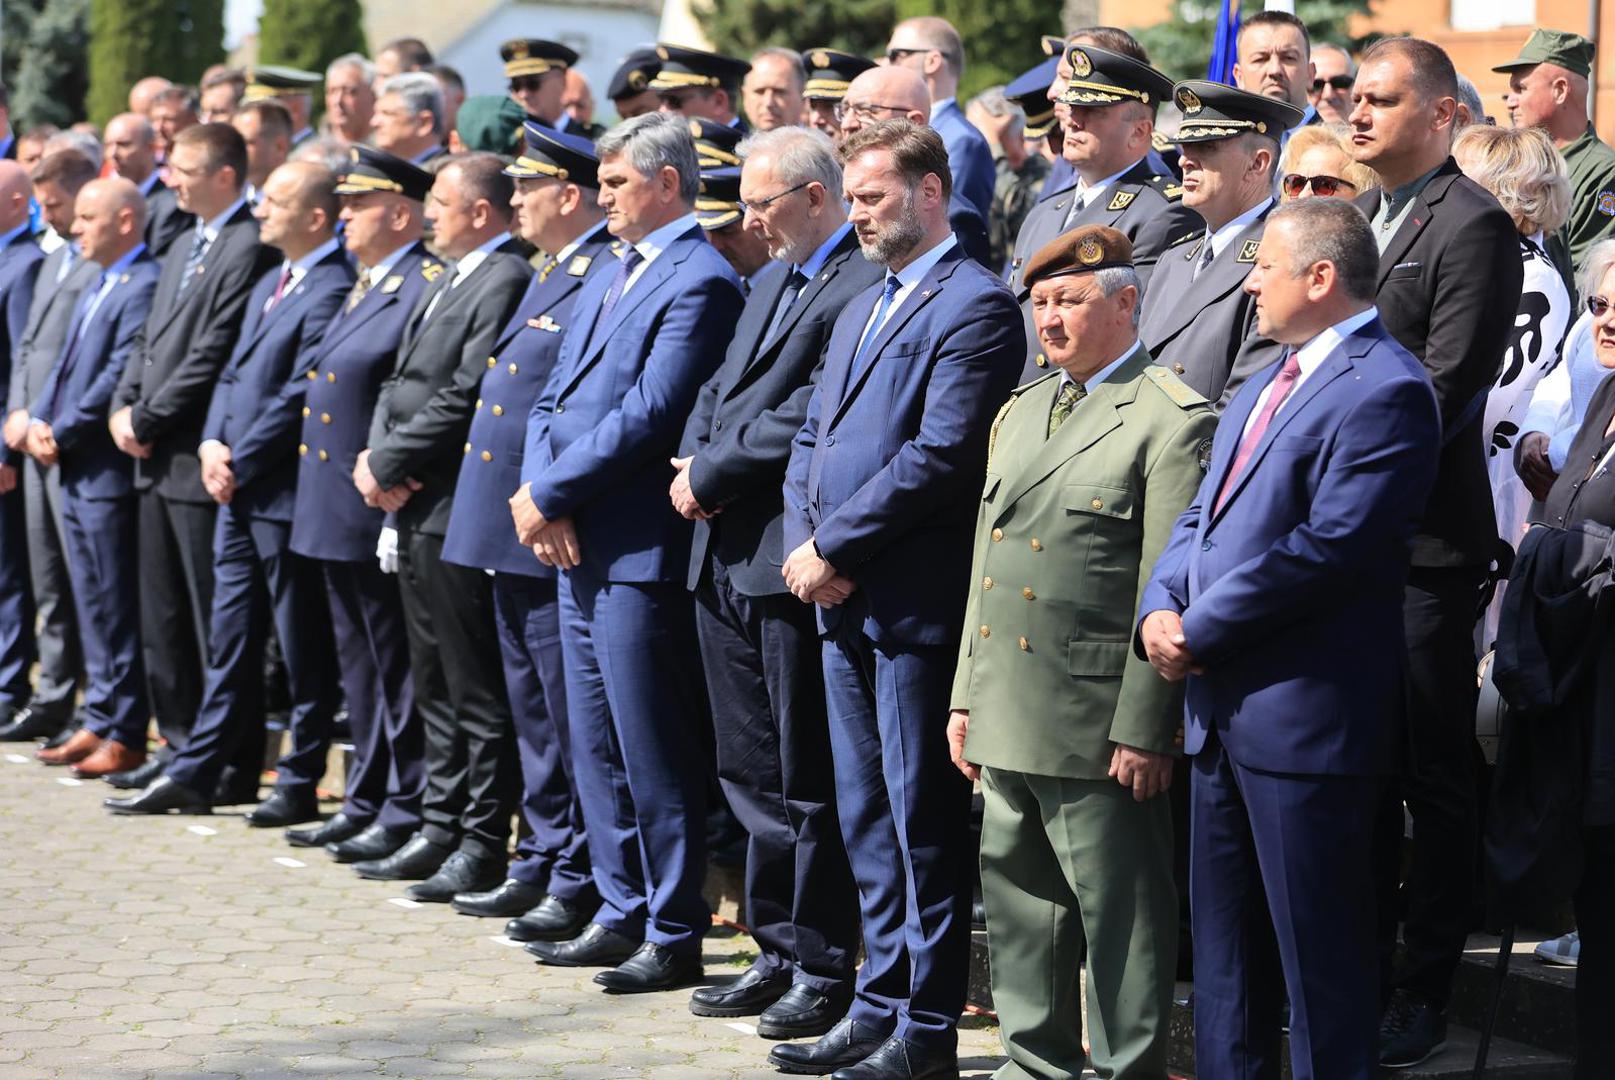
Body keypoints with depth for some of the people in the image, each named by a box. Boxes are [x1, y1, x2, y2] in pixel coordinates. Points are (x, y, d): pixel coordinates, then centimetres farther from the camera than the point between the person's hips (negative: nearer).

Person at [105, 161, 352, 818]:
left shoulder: (331, 292, -15)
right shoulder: (270, 284, 17)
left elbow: (299, 398, -19)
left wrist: (239, 463, -13)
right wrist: (213, 444, 3)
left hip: (283, 493, -9)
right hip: (238, 491, 9)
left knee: (303, 649, 1)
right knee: (229, 640, 13)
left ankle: (300, 783, 9)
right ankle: (195, 773, 18)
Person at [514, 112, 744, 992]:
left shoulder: (699, 283, -13)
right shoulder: (607, 279, 18)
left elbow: (648, 415, -20)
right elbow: (554, 398, 16)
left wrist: (549, 494, -14)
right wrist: (537, 495, -2)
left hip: (640, 552, -10)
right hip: (579, 548, 10)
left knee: (654, 752, -4)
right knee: (596, 746, 14)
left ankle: (674, 936, 3)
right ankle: (622, 914, 23)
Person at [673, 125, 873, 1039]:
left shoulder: (864, 287, -12)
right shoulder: (774, 284, 21)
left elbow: (810, 415, -19)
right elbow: (724, 390, 20)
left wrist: (714, 476, -12)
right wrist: (697, 462, 1)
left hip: (789, 559, -10)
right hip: (727, 554, 10)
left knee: (810, 781, -3)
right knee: (752, 770, 14)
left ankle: (824, 969, 5)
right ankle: (778, 952, 22)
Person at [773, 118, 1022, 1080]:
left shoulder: (975, 306, -10)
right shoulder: (863, 310, 20)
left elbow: (942, 456, -19)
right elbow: (813, 440, 18)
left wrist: (833, 545, -15)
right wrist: (807, 545, 1)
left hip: (918, 603, -9)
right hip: (847, 603, 9)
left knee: (924, 819, -3)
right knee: (867, 816, 13)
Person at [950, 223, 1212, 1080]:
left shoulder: (1173, 421, -9)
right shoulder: (1020, 412, 18)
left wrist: (1143, 728, -16)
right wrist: (966, 695, 15)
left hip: (1096, 723, -8)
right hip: (1007, 716, 8)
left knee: (1120, 912, 0)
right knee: (1019, 901, 15)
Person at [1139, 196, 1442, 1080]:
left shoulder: (1384, 391, -14)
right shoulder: (1262, 388, 19)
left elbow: (1328, 546, -22)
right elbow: (1202, 517, 18)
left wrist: (1199, 633, -15)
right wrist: (1162, 609, -2)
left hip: (1304, 713, -10)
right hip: (1222, 707, 10)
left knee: (1319, 954, -3)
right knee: (1224, 942, 17)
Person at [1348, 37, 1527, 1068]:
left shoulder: (1473, 225, -11)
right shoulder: (1364, 216, 15)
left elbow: (1446, 387, -17)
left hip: (1423, 538, -8)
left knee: (1435, 776, 2)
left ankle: (1424, 991, 9)